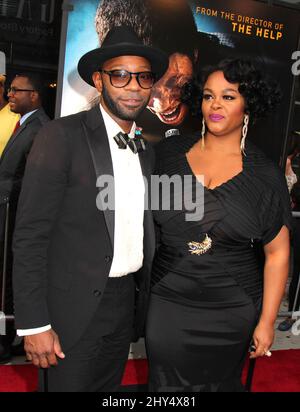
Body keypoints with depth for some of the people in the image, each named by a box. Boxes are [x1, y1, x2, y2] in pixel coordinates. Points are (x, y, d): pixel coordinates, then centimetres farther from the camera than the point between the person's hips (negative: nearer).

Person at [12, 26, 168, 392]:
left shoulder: (145, 152, 8)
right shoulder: (61, 136, -13)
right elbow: (30, 235, -15)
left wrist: (144, 303, 13)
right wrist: (34, 324, -16)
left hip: (126, 303, 6)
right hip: (75, 307, -6)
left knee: (109, 389, 21)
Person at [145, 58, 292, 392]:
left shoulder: (265, 175, -6)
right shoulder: (168, 153, -2)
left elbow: (277, 252, -2)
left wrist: (267, 321, -3)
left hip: (230, 313, -1)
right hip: (166, 303, 1)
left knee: (219, 384, 18)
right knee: (166, 385, 16)